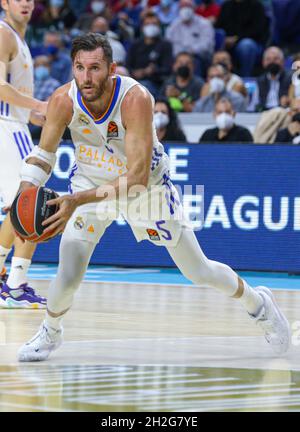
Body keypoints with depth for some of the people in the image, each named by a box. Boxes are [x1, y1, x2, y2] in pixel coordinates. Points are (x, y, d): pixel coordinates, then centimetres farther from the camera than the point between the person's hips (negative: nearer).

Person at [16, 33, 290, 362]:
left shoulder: (136, 99, -37)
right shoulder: (63, 101, -27)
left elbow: (137, 177, -39)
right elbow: (44, 153, -8)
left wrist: (78, 200, -47)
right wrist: (26, 191, -27)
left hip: (148, 184, -2)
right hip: (90, 184, 2)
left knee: (200, 271, 9)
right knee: (67, 278, -15)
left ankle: (257, 303, 39)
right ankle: (50, 332, 16)